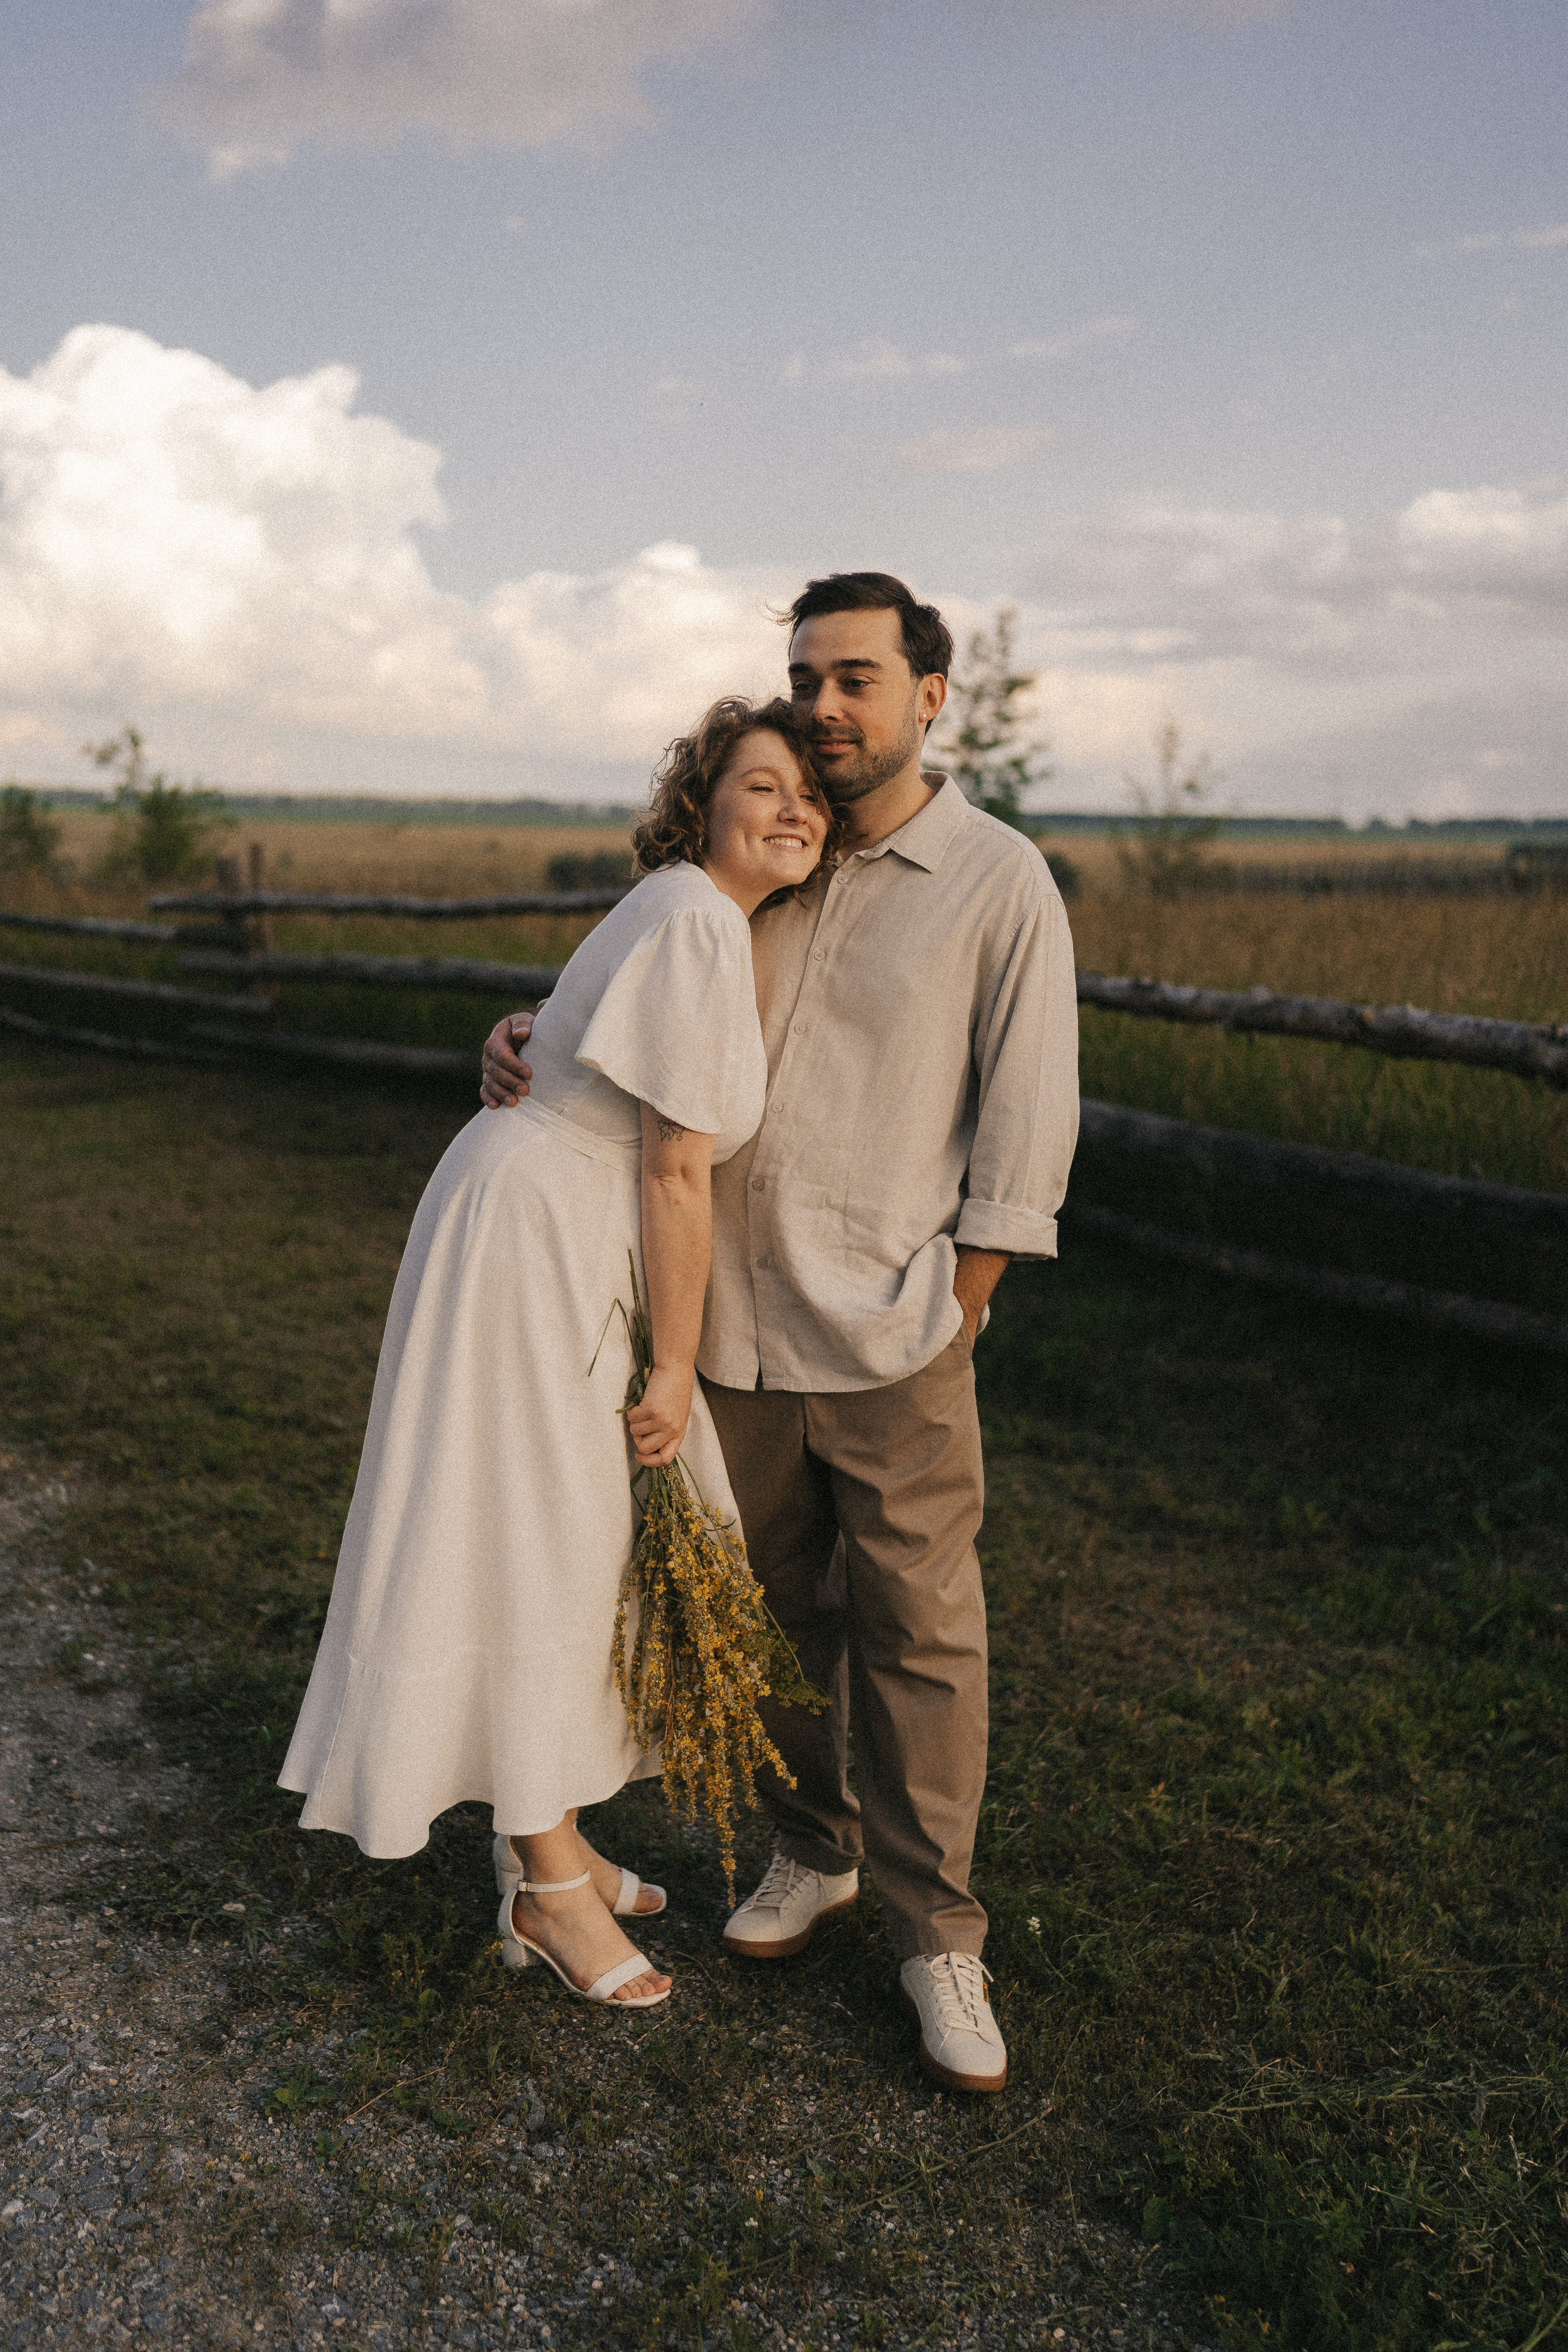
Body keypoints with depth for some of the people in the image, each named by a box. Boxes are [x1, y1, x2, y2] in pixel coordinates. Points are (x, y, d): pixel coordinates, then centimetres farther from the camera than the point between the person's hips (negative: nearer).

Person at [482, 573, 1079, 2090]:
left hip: (888, 1341, -4)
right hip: (733, 1323, 5)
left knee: (918, 1639, 4)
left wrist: (945, 1323, -7)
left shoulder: (1000, 885, -5)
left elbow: (1023, 1135, -6)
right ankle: (814, 1852, 37)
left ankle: (936, 1939, 20)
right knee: (771, 1609, 16)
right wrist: (526, 1037, 0)